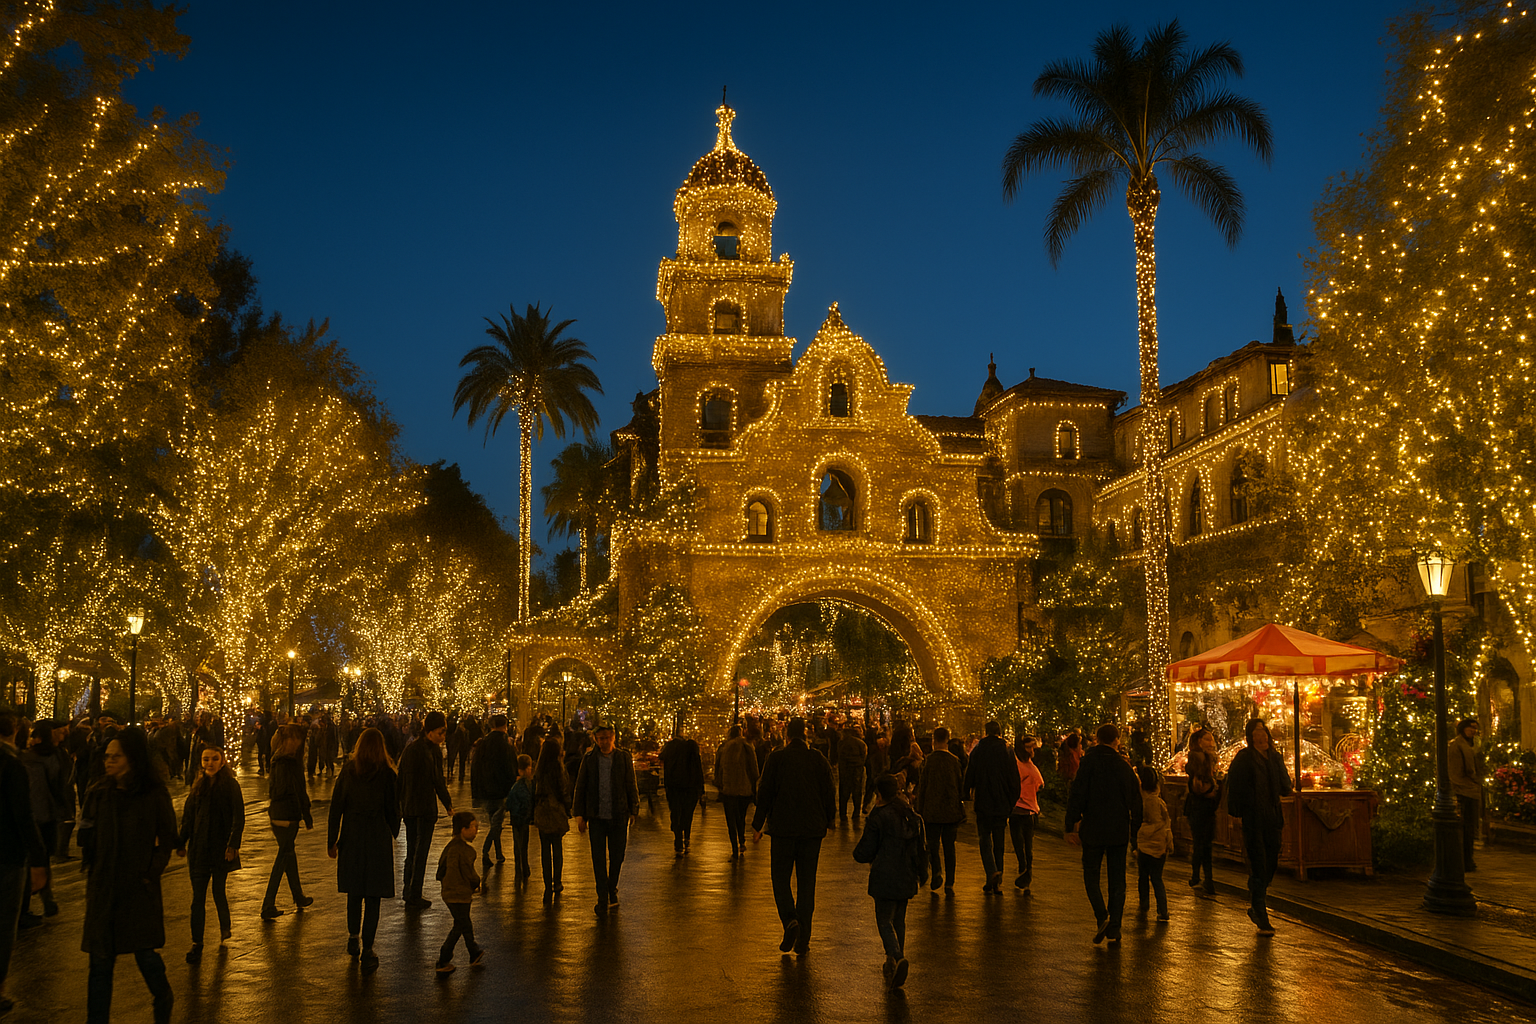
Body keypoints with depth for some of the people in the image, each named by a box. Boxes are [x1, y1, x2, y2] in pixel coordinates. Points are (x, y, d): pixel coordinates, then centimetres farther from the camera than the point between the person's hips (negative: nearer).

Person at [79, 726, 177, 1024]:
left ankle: (163, 999, 28)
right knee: (100, 960, 5)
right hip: (103, 886, 2)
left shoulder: (155, 794, -7)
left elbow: (166, 839, 1)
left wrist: (151, 873, -4)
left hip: (140, 887, -2)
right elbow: (85, 840, 7)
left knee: (145, 954, -2)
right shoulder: (98, 793, -1)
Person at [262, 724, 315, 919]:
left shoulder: (275, 761, 7)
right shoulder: (293, 763, -19)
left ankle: (299, 897, 34)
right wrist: (307, 817, -8)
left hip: (275, 813, 9)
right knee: (283, 857, -1)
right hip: (289, 814, -9)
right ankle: (268, 906, -1)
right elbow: (299, 792, -16)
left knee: (288, 852, 20)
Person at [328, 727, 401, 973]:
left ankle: (353, 938, 34)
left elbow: (335, 809, -1)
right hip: (378, 841, -2)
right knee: (373, 897, 3)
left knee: (354, 892, 19)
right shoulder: (387, 775, -9)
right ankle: (367, 950, 2)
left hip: (351, 839, 3)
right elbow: (393, 810, -2)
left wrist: (331, 841, 6)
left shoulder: (347, 773, -3)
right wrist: (393, 834, 16)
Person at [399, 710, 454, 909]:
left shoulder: (410, 747, 5)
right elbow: (438, 780, -14)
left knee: (411, 850, 19)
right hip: (426, 807, -7)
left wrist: (401, 802, 18)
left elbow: (400, 777, 10)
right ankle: (414, 898, 4)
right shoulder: (433, 751, -16)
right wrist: (448, 804, -3)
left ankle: (408, 891, 28)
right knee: (421, 851, 0)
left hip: (408, 806, 7)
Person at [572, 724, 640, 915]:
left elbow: (631, 786, 5)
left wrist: (633, 811, 0)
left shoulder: (624, 758, 1)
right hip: (596, 817, 0)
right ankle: (603, 899, 6)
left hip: (618, 816, 0)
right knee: (598, 859, -1)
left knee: (616, 857, 8)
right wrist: (580, 815, 2)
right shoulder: (589, 759, 2)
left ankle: (612, 890, 31)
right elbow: (580, 787, 7)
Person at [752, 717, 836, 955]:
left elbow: (764, 794, -3)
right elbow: (830, 797, 6)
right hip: (812, 830, 2)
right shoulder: (819, 760, 3)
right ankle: (802, 940, 9)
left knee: (781, 879, 9)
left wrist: (757, 826, 5)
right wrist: (825, 824, 19)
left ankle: (790, 920, -15)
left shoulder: (776, 758, -4)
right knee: (806, 883, 9)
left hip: (783, 829, -2)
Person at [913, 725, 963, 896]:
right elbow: (962, 786, 3)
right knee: (949, 846, 9)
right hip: (952, 811, 2)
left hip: (932, 811, -2)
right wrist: (960, 808, 14)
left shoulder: (928, 760, -9)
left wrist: (919, 811, 4)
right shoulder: (955, 761, -3)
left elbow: (922, 787, -5)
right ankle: (949, 884, 10)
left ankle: (936, 871, -15)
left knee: (933, 844, 9)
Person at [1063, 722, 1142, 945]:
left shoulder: (1088, 762, -7)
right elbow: (1136, 802, 8)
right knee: (1117, 880, 9)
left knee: (1091, 875, 11)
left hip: (1093, 829, -3)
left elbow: (1077, 795, -12)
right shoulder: (1125, 766, 3)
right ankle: (1114, 928, 8)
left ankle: (1102, 916, -7)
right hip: (1119, 831, 3)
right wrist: (1135, 830, 17)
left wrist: (1070, 826, -7)